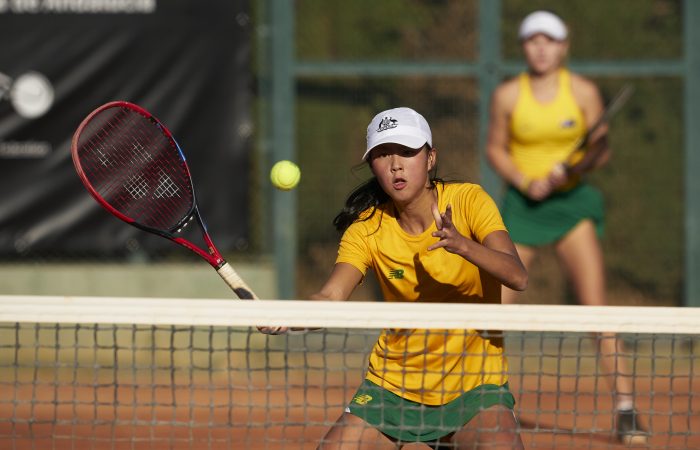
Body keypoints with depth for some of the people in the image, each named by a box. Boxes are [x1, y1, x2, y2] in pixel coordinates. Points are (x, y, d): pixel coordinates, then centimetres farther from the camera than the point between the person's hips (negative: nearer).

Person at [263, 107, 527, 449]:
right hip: (392, 386, 2)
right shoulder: (367, 227, -6)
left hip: (472, 383, -2)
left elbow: (517, 277, -23)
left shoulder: (467, 201, -11)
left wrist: (463, 245, -41)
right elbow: (330, 298, -20)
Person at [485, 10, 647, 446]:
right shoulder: (508, 95, -3)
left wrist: (569, 170, -22)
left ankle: (627, 412, -10)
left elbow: (602, 150, -2)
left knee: (597, 309, -12)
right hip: (522, 206, 1)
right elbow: (496, 149, 6)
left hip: (572, 203, -1)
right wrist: (525, 181, -11)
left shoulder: (584, 91, -5)